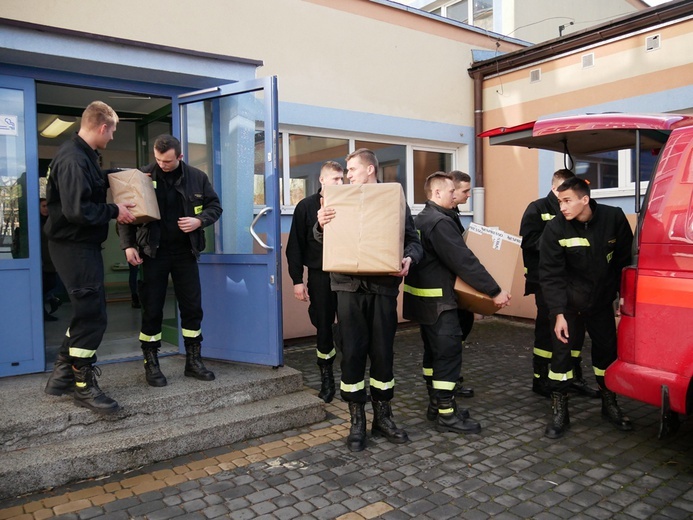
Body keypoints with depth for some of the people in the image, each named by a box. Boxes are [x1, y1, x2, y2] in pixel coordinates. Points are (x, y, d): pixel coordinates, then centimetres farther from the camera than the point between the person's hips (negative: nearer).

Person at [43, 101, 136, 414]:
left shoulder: (83, 155, 12)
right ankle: (83, 386, 10)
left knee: (88, 310, 17)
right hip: (75, 247, -11)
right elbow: (77, 210, -29)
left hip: (82, 245, 11)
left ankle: (62, 374, 28)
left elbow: (94, 185, 29)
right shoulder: (73, 160, -21)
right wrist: (114, 211, -16)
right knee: (92, 315, -4)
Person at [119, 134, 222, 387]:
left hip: (185, 252, 2)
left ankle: (193, 361, 20)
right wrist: (128, 245, -9)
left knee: (192, 307, 6)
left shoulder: (197, 177, 0)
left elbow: (215, 206, 8)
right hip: (153, 252, -2)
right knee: (152, 310, 3)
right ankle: (151, 364, 17)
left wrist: (200, 220, -12)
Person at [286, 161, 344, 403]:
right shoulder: (306, 206, 1)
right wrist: (297, 280, -4)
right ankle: (326, 379, 23)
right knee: (323, 328, 7)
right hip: (320, 276, -1)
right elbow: (295, 247, 1)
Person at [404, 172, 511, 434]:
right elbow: (464, 261, -22)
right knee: (449, 353, -4)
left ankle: (436, 404, 25)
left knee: (434, 351, 15)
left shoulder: (422, 218, 13)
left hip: (425, 296, 10)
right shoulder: (440, 222, -19)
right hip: (437, 299, -10)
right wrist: (495, 291, -17)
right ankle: (446, 414, 2)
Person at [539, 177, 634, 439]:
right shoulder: (555, 228, -18)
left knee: (607, 351, 12)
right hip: (568, 301, -2)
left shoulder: (614, 218, -15)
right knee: (561, 351, -5)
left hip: (602, 299, 2)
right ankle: (559, 411, 10)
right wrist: (558, 313, -20)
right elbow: (550, 274, -16)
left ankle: (609, 404, 33)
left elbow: (625, 260, -3)